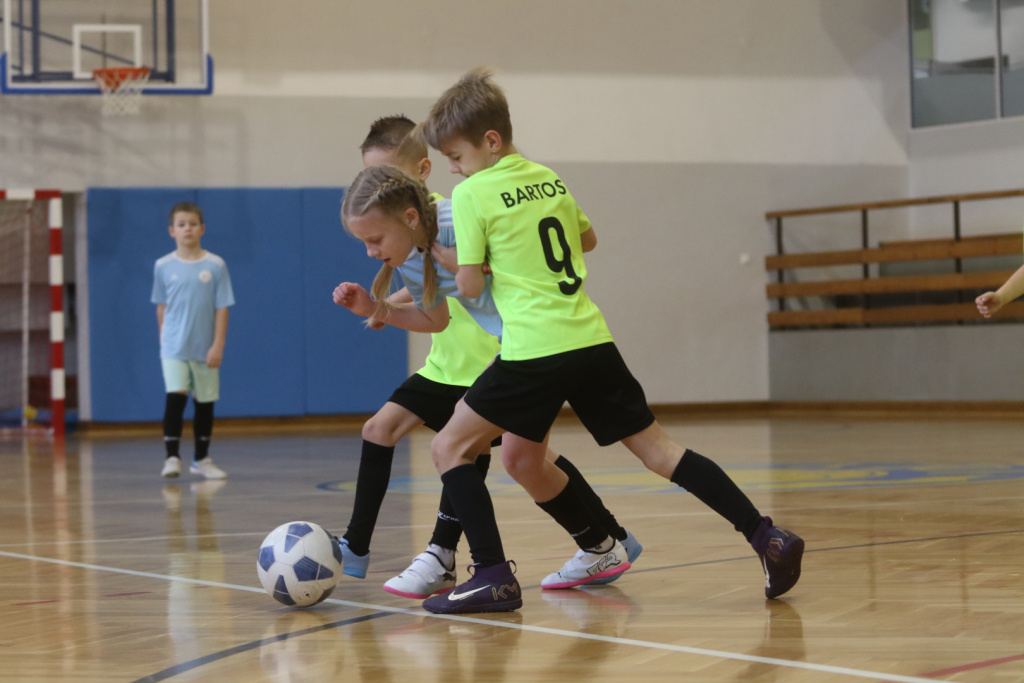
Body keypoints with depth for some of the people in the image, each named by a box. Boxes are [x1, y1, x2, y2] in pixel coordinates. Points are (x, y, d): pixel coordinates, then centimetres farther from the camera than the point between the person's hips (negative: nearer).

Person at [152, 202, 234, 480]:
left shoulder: (215, 265, -3)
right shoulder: (163, 266, -1)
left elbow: (222, 308, -4)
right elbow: (161, 307, 8)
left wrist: (218, 345, -9)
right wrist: (165, 337, 8)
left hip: (205, 349, 1)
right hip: (174, 347, -1)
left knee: (205, 403, 10)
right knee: (175, 397, -15)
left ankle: (201, 459, 23)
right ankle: (172, 457, -11)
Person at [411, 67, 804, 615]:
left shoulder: (472, 194, -4)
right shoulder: (549, 179, 17)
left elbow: (470, 285, -2)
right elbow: (587, 240, 33)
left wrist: (450, 259, 17)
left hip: (535, 352, -7)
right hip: (592, 339, 7)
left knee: (450, 446, 3)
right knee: (657, 448, 9)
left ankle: (494, 576, -6)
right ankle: (767, 537, 1)